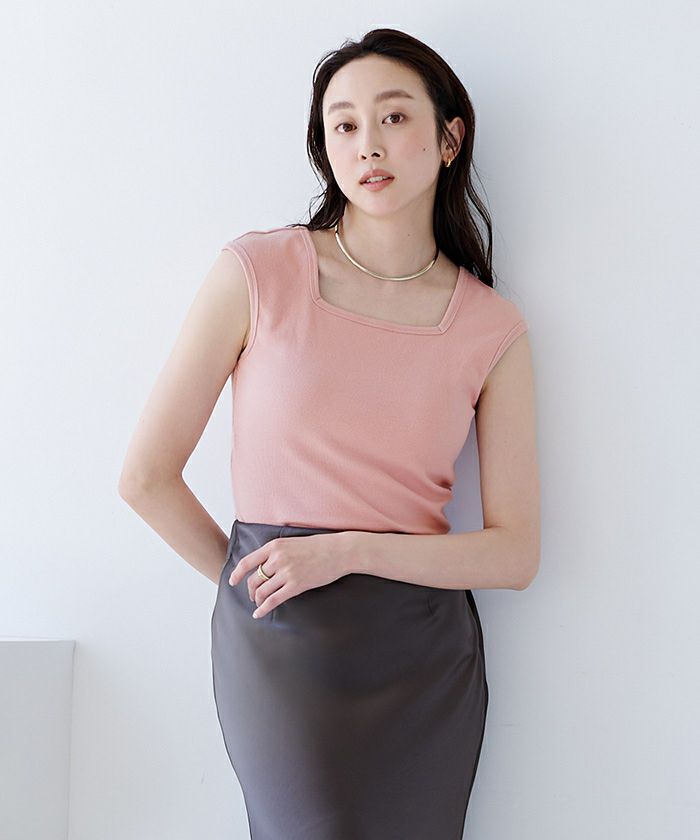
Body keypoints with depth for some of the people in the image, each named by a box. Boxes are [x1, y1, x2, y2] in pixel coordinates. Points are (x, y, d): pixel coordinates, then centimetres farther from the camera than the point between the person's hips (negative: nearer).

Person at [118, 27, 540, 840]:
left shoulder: (492, 328, 2)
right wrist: (251, 580, 8)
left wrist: (347, 552, -11)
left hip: (426, 653, 2)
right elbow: (146, 478, -1)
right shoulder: (258, 273, -4)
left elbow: (515, 553, -1)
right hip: (282, 645, -2)